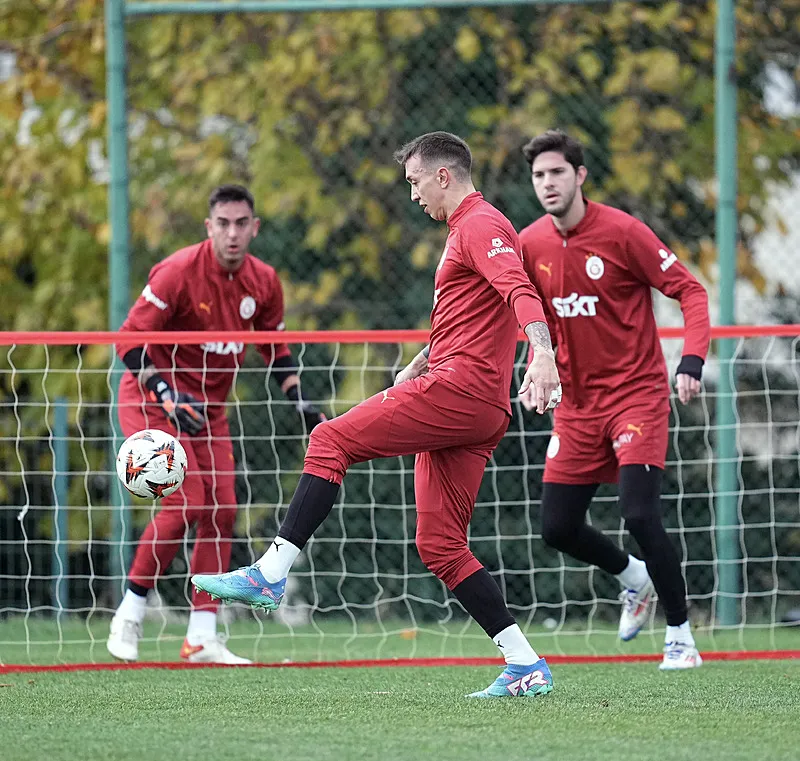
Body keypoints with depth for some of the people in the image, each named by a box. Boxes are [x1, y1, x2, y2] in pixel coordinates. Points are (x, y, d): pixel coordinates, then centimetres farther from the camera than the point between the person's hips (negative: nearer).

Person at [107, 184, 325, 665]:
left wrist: (303, 406, 3)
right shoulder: (179, 272, -20)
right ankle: (130, 613, -5)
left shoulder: (264, 282, -1)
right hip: (153, 402, -6)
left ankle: (202, 638, 2)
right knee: (186, 502, -20)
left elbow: (277, 351, 13)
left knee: (221, 511, -3)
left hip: (210, 408, 6)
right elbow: (130, 339, -20)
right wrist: (165, 393, -31)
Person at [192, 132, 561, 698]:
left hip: (460, 386, -10)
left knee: (331, 441, -10)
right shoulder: (464, 231, 28)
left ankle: (271, 575, -14)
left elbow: (519, 289, -24)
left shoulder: (481, 224, -5)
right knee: (440, 545, 5)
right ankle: (526, 666, 1)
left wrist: (542, 352, -39)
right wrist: (413, 372, 45)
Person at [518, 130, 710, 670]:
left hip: (637, 394, -6)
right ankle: (633, 578, 34)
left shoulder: (621, 231, -14)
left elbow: (690, 290, -11)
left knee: (641, 515, -19)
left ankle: (682, 635, -3)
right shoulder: (530, 245, 2)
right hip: (577, 403, 6)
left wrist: (692, 361, -24)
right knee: (557, 527, 3)